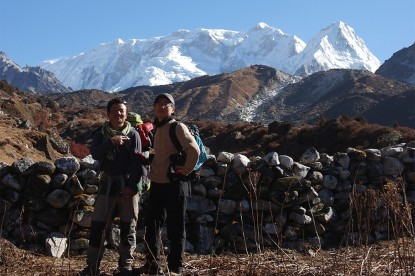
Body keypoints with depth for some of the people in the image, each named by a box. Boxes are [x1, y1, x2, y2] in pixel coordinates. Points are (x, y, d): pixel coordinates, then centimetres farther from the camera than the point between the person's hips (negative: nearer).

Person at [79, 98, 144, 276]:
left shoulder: (133, 135, -2)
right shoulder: (101, 134, 5)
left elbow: (137, 163, -7)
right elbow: (95, 154, -13)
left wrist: (131, 186, -15)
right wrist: (111, 142, -26)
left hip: (129, 185, -2)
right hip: (108, 184, 2)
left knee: (128, 227, 4)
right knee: (97, 226, 1)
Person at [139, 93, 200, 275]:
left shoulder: (178, 127, -10)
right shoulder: (157, 129, 13)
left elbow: (194, 150, -21)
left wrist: (185, 171, -15)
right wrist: (153, 172, 10)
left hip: (174, 185, -8)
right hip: (157, 184, 8)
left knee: (175, 227, 0)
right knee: (152, 224, 12)